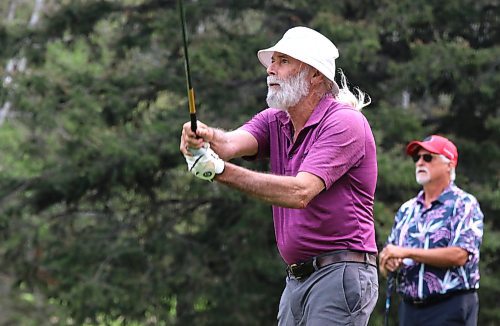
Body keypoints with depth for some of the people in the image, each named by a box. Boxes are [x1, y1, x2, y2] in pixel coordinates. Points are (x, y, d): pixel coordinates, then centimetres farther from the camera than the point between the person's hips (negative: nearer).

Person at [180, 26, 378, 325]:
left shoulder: (345, 122, -11)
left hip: (340, 277, -8)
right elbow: (233, 142, -8)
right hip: (297, 280, 8)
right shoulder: (274, 122, 13)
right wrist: (206, 137, -33)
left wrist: (221, 171, -28)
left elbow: (300, 193, -22)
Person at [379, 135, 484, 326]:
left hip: (450, 310, -6)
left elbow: (459, 255, -16)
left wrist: (406, 252, -15)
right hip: (410, 308, 6)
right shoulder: (407, 210, 17)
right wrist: (389, 263, -8)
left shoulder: (464, 205, -2)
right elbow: (388, 261, 18)